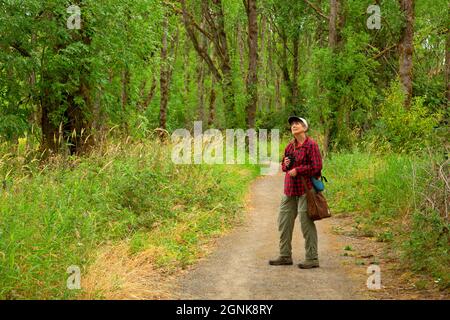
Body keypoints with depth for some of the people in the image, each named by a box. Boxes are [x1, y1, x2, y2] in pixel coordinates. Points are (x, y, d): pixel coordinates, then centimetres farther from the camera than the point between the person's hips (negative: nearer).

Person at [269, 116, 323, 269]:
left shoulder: (311, 145, -9)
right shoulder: (290, 146, 14)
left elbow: (317, 167, -16)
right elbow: (284, 166, 24)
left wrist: (297, 170, -15)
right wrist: (285, 164, 1)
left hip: (305, 189, -8)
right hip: (290, 190, 8)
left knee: (306, 222, -4)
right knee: (284, 221, 10)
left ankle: (312, 259, 5)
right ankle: (285, 256, 22)